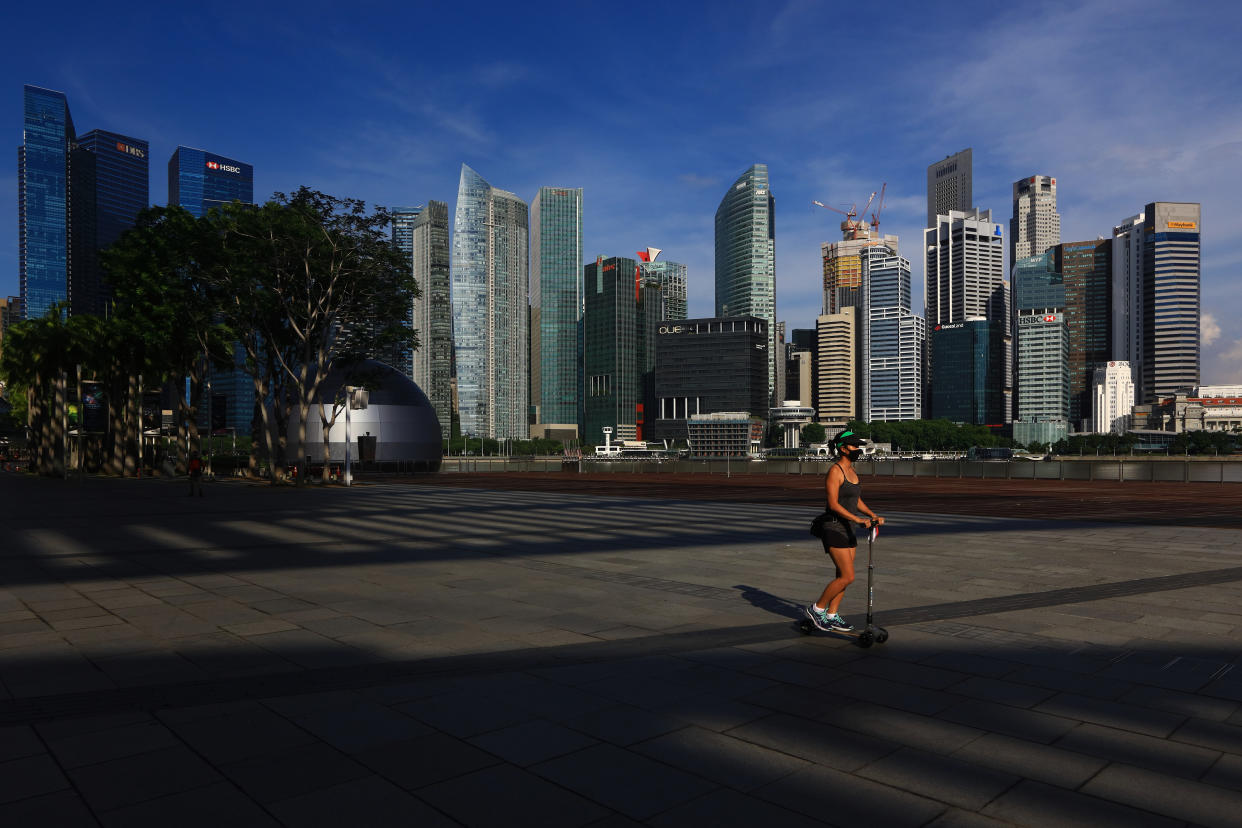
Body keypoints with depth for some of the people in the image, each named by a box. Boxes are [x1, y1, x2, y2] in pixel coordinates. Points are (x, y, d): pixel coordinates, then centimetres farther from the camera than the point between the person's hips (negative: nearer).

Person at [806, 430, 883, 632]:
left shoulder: (852, 471, 12)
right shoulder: (835, 470, -15)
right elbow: (833, 504, -21)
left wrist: (873, 515, 3)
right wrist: (858, 519, -28)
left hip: (848, 529, 9)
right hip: (834, 528, -9)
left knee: (843, 576, 10)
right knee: (848, 576, -10)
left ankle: (831, 616, 21)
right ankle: (817, 609, 5)